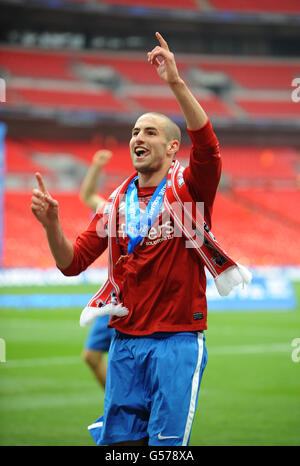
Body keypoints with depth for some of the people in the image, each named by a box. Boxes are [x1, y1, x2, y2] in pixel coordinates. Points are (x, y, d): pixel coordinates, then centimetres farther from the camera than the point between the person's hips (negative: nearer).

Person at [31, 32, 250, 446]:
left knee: (166, 444, -7)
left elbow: (207, 146, -22)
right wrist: (51, 222, -9)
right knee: (119, 441, 5)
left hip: (177, 341, -4)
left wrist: (176, 82, -30)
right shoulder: (116, 203, 14)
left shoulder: (188, 187, 0)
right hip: (125, 341, 5)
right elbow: (72, 263, 10)